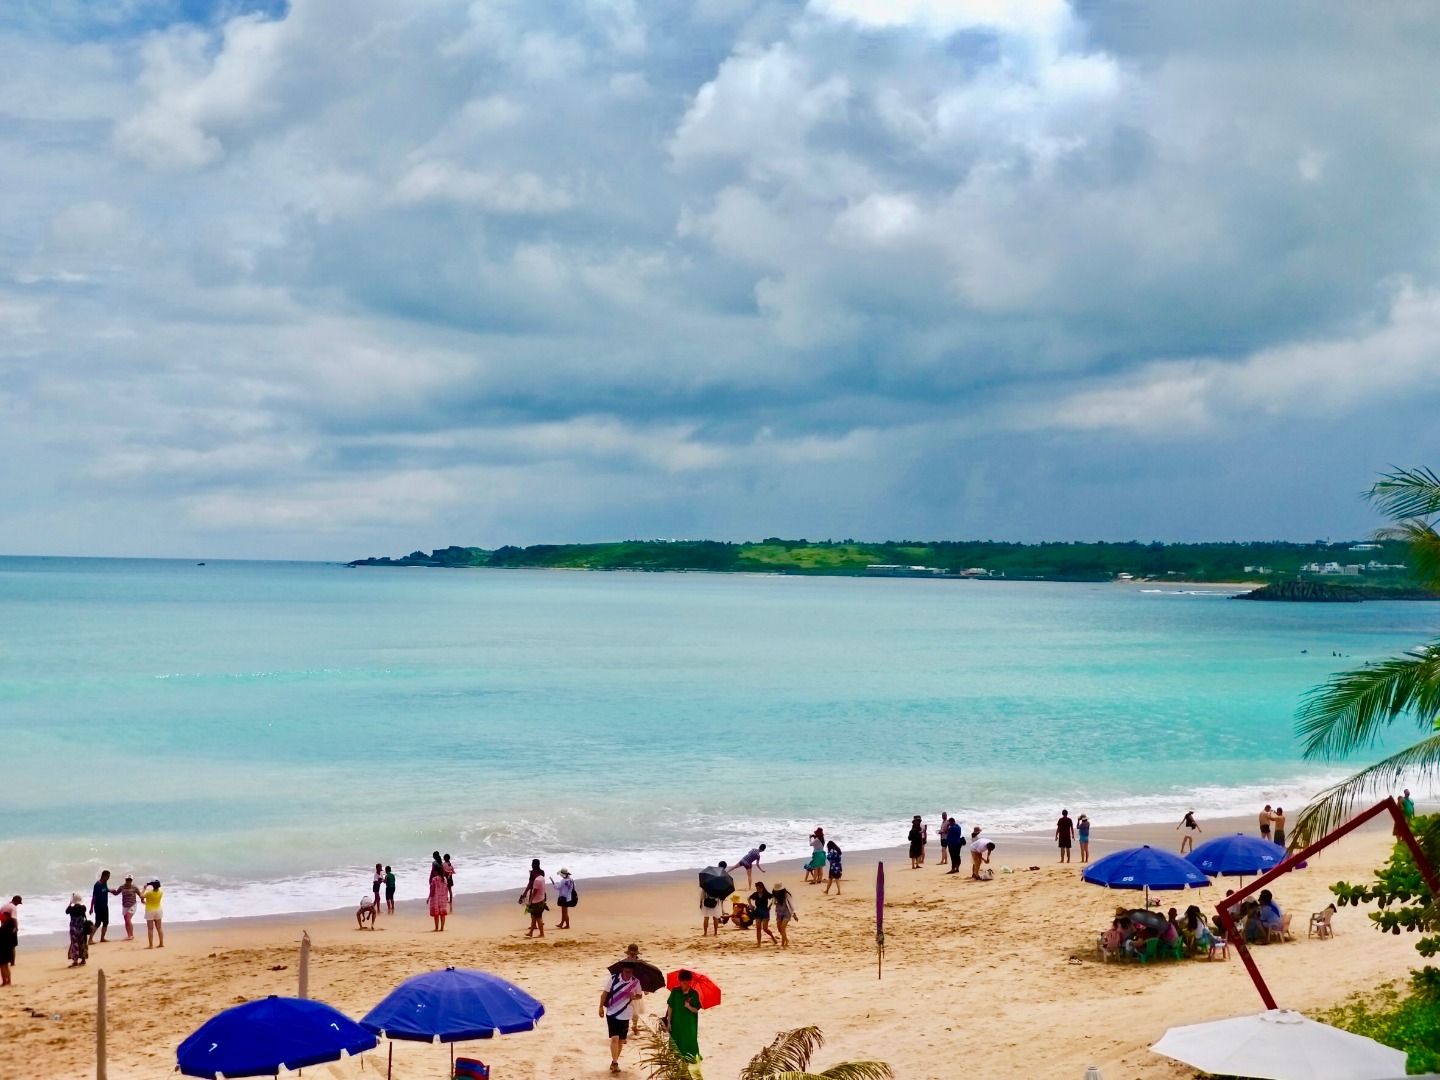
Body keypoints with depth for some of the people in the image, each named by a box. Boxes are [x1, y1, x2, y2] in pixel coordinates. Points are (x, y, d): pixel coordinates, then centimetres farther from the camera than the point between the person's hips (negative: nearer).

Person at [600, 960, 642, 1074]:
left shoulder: (636, 982, -7)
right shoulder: (613, 979, -13)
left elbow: (639, 995, 6)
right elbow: (605, 993, -4)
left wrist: (634, 996, -16)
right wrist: (601, 1007, -5)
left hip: (625, 1015, 3)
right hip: (612, 1013, -3)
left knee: (621, 1040, 11)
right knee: (614, 1038, -12)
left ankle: (614, 1062, 26)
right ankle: (615, 1063, -10)